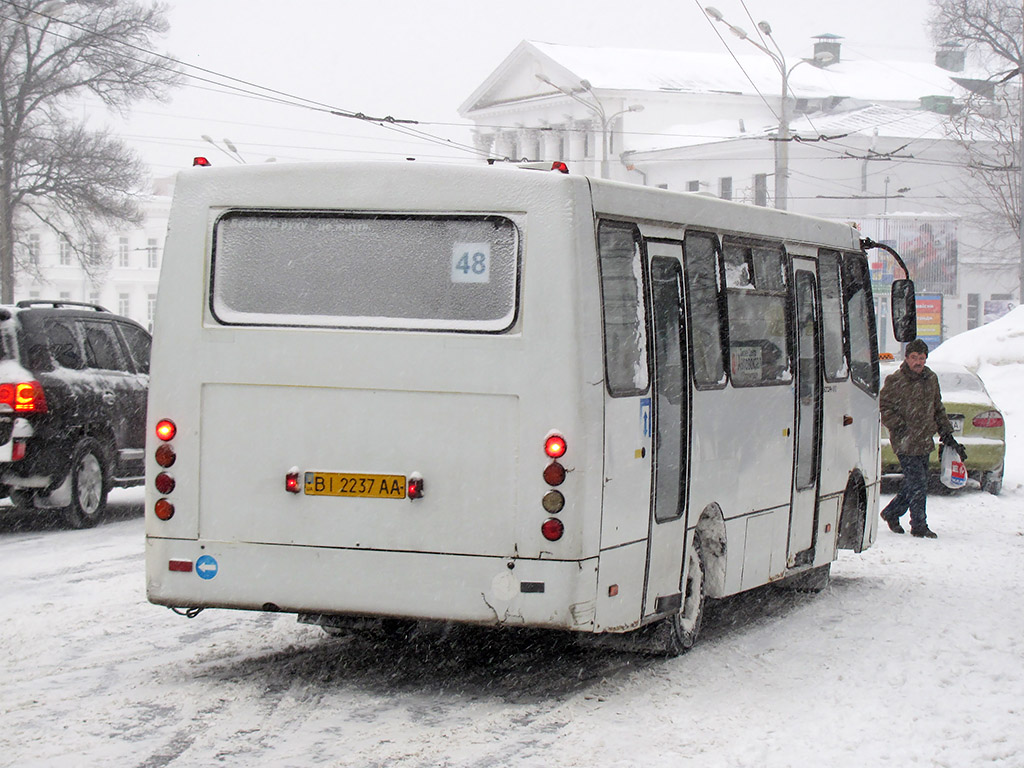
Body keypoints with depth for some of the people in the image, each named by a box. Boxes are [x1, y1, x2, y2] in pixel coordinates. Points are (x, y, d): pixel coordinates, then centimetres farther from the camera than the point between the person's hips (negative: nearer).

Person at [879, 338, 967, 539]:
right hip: (905, 444, -7)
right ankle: (919, 526, 2)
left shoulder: (931, 379, 11)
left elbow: (938, 409, 20)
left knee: (916, 483, 12)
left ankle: (892, 513, 31)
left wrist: (947, 435, 16)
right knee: (917, 483, -8)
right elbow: (884, 408, -8)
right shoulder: (895, 381, -9)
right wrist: (899, 428, -18)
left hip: (924, 443, 7)